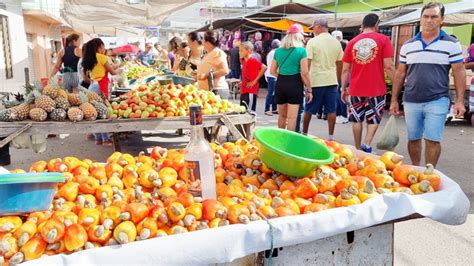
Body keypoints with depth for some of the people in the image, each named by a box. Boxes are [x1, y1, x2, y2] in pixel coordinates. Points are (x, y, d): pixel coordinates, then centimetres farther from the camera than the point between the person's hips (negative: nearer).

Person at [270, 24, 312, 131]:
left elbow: (272, 71, 12)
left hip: (280, 84, 5)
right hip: (295, 84, -5)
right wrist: (309, 90, -3)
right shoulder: (301, 50, -7)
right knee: (292, 117, 0)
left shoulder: (278, 51, 8)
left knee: (282, 116, 20)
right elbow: (304, 73, -10)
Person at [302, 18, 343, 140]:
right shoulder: (336, 42, 7)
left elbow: (307, 63, -12)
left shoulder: (313, 41, -7)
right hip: (332, 81, 4)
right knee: (331, 110, 6)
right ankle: (331, 136, 8)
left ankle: (304, 134, 20)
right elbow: (339, 64, 11)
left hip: (316, 81, -3)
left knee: (309, 110, 9)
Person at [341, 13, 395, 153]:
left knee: (357, 119, 13)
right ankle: (366, 144, -6)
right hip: (376, 88, -2)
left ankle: (358, 149, 20)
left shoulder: (352, 42, 5)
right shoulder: (383, 39, -2)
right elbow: (388, 66, -9)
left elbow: (345, 69, 5)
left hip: (356, 89, 2)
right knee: (374, 119, 13)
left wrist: (343, 89, 11)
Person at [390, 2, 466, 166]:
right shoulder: (408, 46, 7)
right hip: (411, 102, 3)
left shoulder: (452, 44, -1)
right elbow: (400, 74, 10)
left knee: (432, 140, -3)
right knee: (413, 139, 11)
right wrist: (394, 100, 7)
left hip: (437, 101, -3)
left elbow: (459, 72, 0)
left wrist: (460, 101, -8)